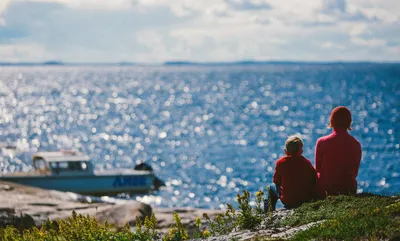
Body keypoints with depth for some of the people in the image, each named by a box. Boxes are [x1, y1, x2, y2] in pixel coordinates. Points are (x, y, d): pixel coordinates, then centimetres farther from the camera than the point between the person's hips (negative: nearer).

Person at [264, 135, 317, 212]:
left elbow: (276, 181, 3)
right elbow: (314, 179, -1)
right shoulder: (306, 162, -6)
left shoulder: (280, 162, -7)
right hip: (306, 200, 1)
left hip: (288, 201, -1)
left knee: (272, 187, 28)